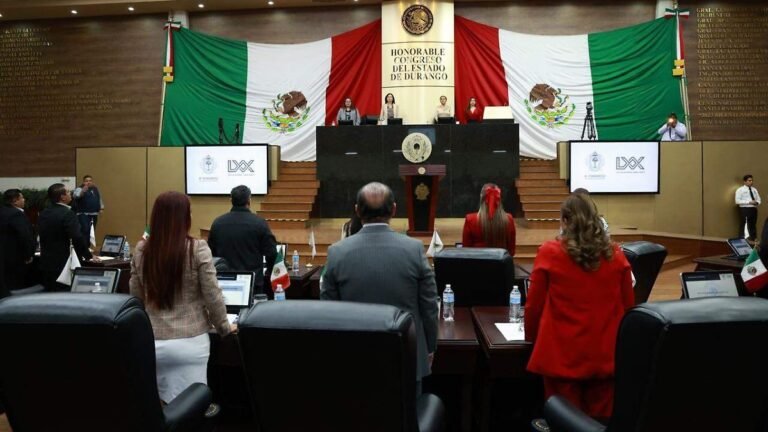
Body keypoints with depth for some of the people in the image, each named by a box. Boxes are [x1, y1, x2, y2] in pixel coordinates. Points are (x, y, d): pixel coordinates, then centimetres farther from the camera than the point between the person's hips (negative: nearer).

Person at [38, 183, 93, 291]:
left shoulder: (43, 213, 8)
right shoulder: (67, 214, -16)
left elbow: (43, 235, 17)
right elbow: (77, 238, -22)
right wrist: (89, 256, -10)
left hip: (46, 262, 8)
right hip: (63, 264, -8)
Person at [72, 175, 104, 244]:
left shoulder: (95, 189, 14)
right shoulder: (80, 189, -7)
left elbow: (100, 199, 24)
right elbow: (76, 195, -29)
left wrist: (101, 208, 17)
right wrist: (83, 191, -47)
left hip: (94, 214, 6)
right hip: (83, 214, -6)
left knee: (91, 231, 9)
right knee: (85, 230, -15)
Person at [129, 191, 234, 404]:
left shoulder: (141, 250, 0)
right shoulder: (198, 249, -11)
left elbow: (136, 297, 9)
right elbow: (212, 296, -8)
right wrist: (224, 328, 7)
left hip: (152, 342, 3)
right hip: (190, 342, -3)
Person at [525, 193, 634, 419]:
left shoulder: (549, 253, -8)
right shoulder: (615, 254, 0)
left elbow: (534, 305, -2)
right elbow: (628, 305, 10)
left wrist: (531, 337, 16)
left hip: (562, 355, -3)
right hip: (606, 353, 3)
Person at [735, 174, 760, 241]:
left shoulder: (754, 189, 15)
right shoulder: (740, 190, -2)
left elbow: (759, 200, 18)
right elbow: (738, 201, -11)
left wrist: (757, 202, -7)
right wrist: (749, 202, -18)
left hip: (754, 209, 6)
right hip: (744, 209, -6)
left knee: (753, 225, 10)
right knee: (744, 225, -7)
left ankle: (752, 239, 17)